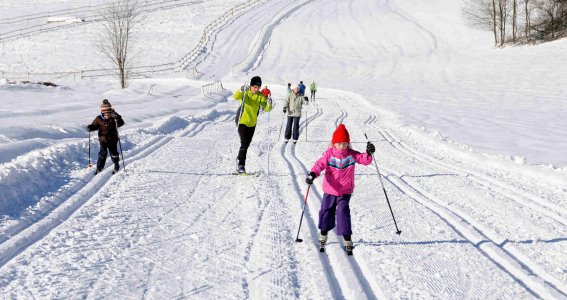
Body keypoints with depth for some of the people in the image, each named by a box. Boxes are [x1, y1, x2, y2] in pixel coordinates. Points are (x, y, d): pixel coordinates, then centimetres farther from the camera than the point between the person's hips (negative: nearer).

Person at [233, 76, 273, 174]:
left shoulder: (261, 96, -2)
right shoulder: (245, 93, -11)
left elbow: (266, 108, -10)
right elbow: (235, 97, -30)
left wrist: (269, 104, -31)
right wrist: (241, 90, -48)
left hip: (252, 123, 5)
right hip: (242, 121, -5)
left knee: (247, 144, 15)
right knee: (244, 143, -15)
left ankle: (240, 159, 33)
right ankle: (241, 165, -11)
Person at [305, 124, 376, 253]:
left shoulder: (352, 154, -5)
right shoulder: (329, 153, -10)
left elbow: (364, 160, -10)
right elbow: (320, 164, -18)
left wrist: (369, 153, -32)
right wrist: (313, 174, -35)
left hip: (345, 190, -1)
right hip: (330, 189, 1)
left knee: (343, 212, -10)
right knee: (326, 210, 13)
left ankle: (347, 238, 0)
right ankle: (323, 233, 36)